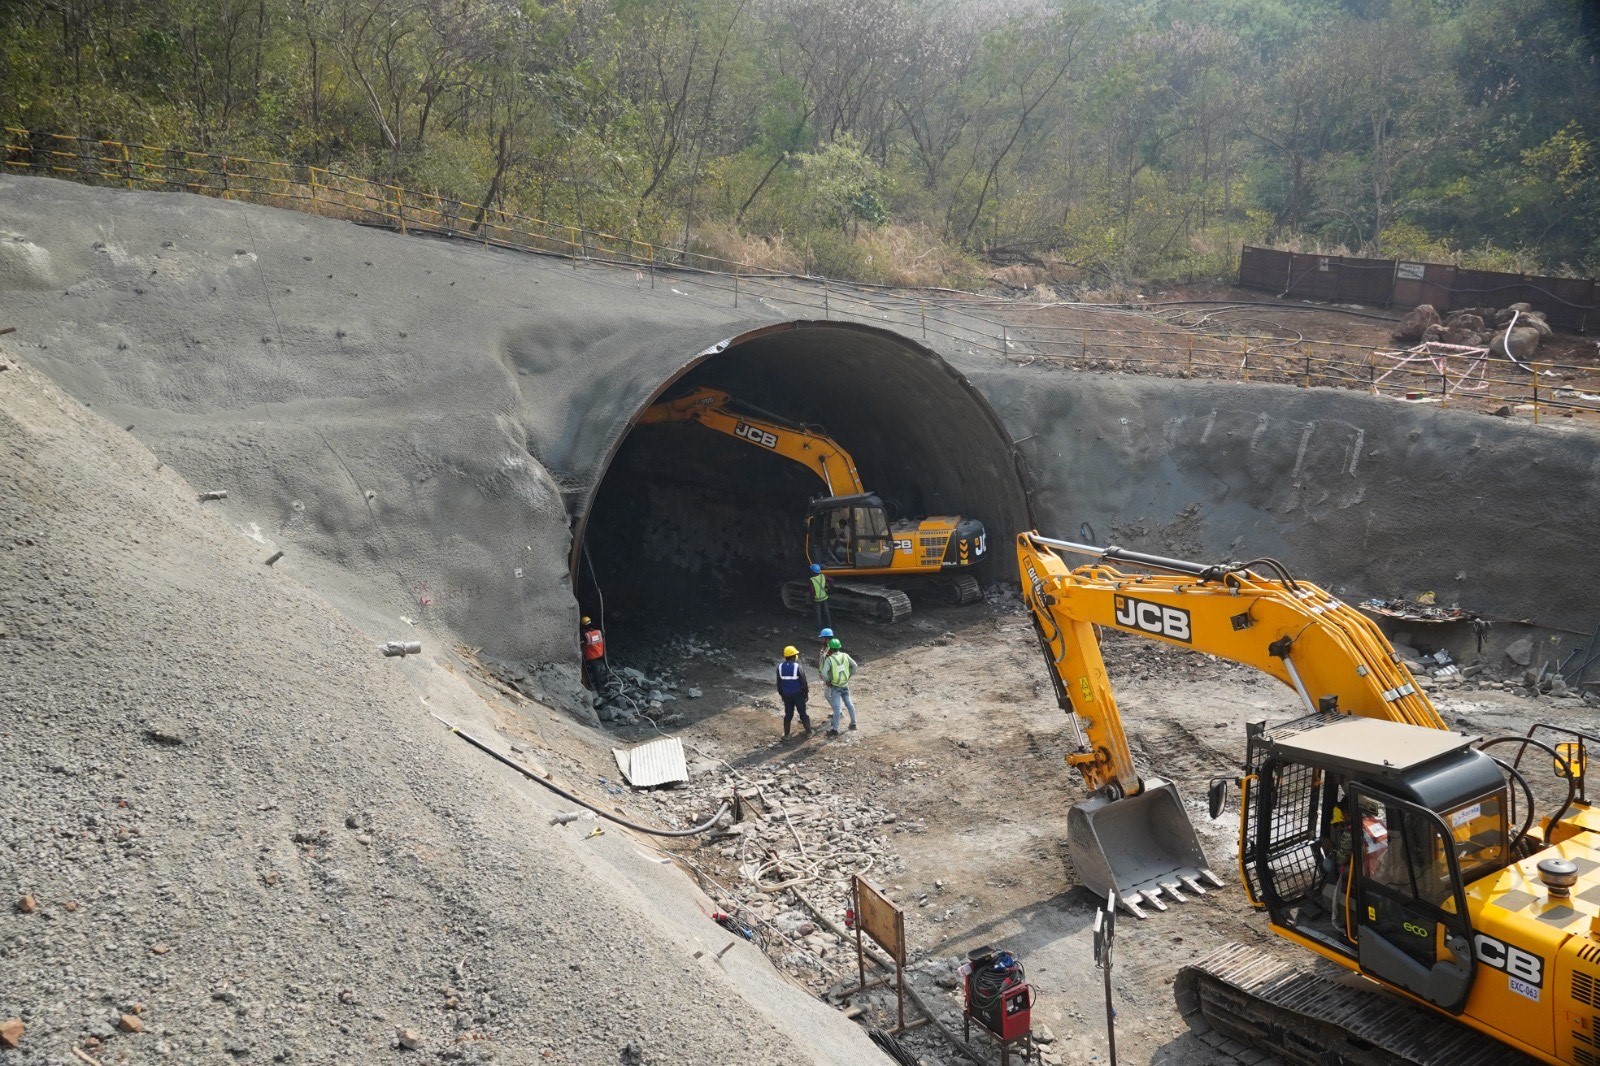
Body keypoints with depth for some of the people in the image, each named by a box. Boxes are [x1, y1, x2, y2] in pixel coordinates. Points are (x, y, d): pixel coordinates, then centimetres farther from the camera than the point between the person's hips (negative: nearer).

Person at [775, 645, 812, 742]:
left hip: (786, 695, 3)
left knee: (788, 714, 13)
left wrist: (781, 694, 16)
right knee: (803, 713, 10)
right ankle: (808, 732, 18)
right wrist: (806, 693, 1)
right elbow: (804, 682, -12)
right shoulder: (798, 666, -16)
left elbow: (779, 683, 5)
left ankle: (786, 734, 15)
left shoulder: (780, 667, -3)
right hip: (798, 694, -3)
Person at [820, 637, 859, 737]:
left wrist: (827, 682, -9)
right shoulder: (845, 656, -3)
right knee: (849, 704, 19)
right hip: (845, 685, 5)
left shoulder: (829, 659, -18)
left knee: (836, 707, -3)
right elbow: (854, 665, 7)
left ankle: (835, 729, 3)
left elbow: (824, 673, -25)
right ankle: (853, 723, 31)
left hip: (835, 687, -5)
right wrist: (850, 675, 16)